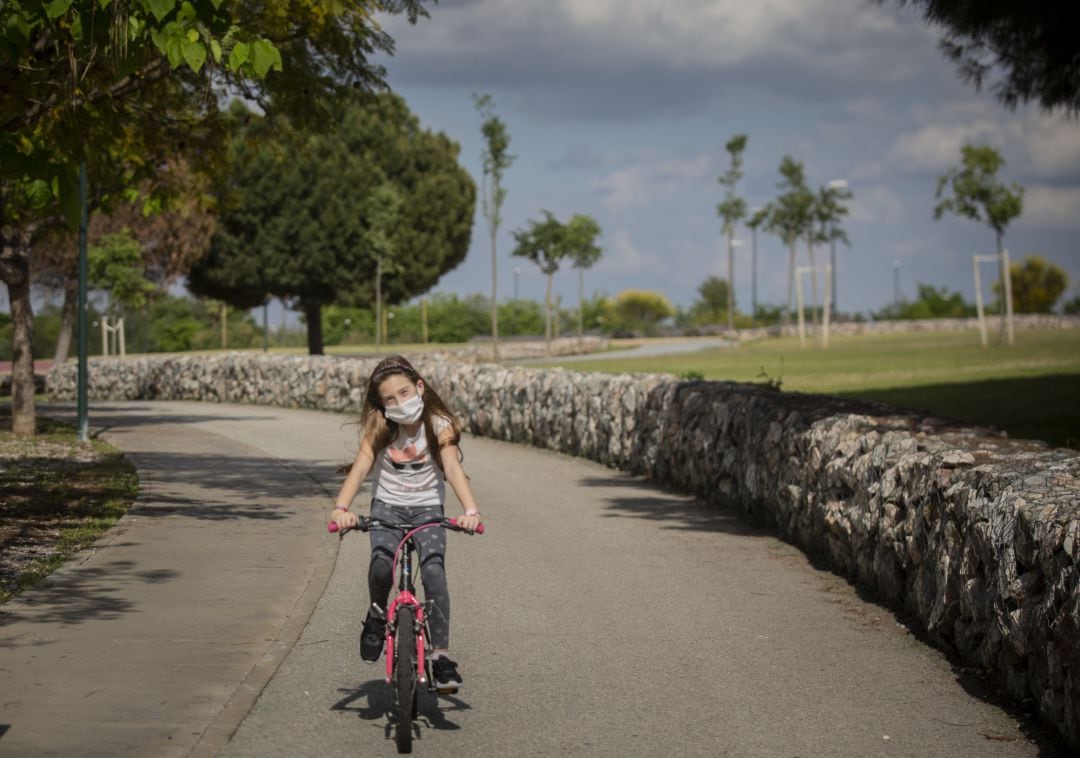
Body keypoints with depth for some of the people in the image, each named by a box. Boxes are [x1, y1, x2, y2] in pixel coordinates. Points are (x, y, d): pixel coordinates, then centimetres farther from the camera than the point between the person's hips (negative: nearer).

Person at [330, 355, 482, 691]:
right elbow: (360, 467, -16)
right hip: (387, 506, 1)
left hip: (427, 508, 0)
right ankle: (377, 613, 1)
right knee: (382, 561, -31)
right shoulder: (379, 427, -5)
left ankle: (440, 655, -22)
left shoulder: (439, 425, -8)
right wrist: (341, 507, -34)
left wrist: (470, 510, -38)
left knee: (434, 570, -25)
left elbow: (453, 468, -20)